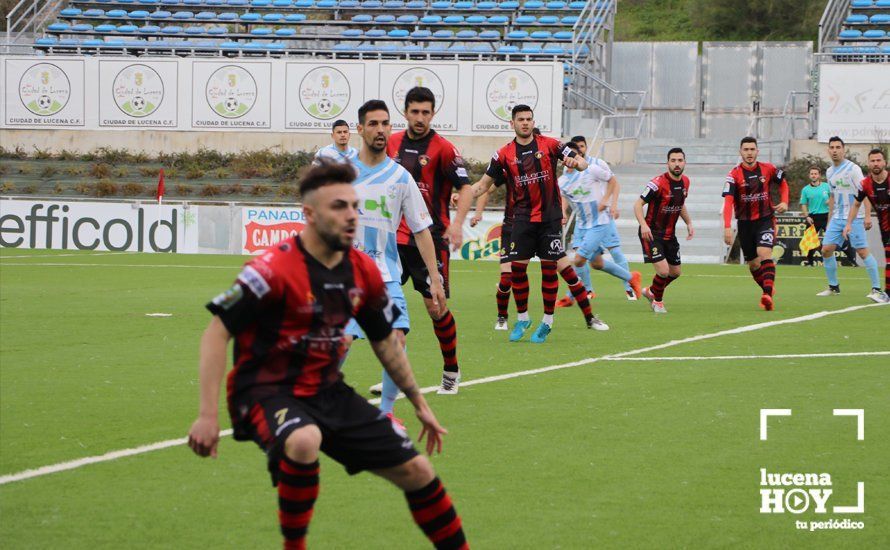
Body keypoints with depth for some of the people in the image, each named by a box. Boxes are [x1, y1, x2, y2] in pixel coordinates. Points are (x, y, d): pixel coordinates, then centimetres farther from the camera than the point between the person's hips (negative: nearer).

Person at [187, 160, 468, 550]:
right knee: (303, 441, -40)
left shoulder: (365, 273, 1)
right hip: (267, 390, -7)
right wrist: (208, 415, -23)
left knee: (417, 471, 4)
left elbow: (385, 342, 17)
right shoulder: (275, 269, -20)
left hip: (329, 392, 7)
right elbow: (216, 333, -18)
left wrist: (419, 404, 24)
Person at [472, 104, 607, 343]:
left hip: (550, 216, -1)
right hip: (523, 218, 1)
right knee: (517, 267, -2)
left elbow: (583, 163, 2)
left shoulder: (549, 144, 0)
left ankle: (547, 321, 9)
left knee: (550, 267, -2)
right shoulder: (504, 154, 3)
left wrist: (576, 162, -21)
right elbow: (483, 185, 6)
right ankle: (522, 319, 16)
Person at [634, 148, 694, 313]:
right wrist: (643, 224, -35)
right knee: (663, 270, -17)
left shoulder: (685, 182, 3)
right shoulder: (658, 183, -21)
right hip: (652, 233, -7)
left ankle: (651, 291, 41)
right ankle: (658, 300, 12)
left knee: (675, 272, 14)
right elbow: (638, 204, -21)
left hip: (670, 234, 8)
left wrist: (689, 223, 10)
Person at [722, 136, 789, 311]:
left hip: (765, 219, -1)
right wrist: (727, 227, -31)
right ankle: (767, 289, 32)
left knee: (764, 253, -23)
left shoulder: (768, 169, -2)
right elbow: (728, 202, -20)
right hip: (745, 223, 1)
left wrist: (784, 202, 1)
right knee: (753, 264, 8)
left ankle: (768, 295, -33)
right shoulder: (734, 175, -10)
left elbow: (783, 183, 18)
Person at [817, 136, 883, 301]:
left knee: (862, 251, -13)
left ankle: (876, 289, -10)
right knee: (826, 249, -1)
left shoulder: (853, 169, -9)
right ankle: (834, 287, 13)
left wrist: (867, 216, -22)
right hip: (837, 218, 7)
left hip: (854, 218, -7)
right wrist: (830, 219, 20)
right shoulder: (830, 172, 12)